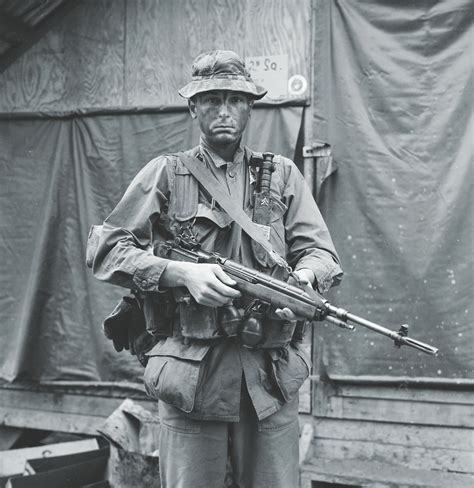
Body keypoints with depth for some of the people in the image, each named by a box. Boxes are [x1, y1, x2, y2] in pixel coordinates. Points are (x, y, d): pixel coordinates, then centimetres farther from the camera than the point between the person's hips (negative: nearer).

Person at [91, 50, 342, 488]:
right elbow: (109, 250, -1)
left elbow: (322, 254, 8)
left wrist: (300, 280, -16)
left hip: (271, 374, 2)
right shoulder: (166, 174, 5)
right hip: (190, 371, -2)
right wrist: (183, 273, -15)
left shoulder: (282, 175, 13)